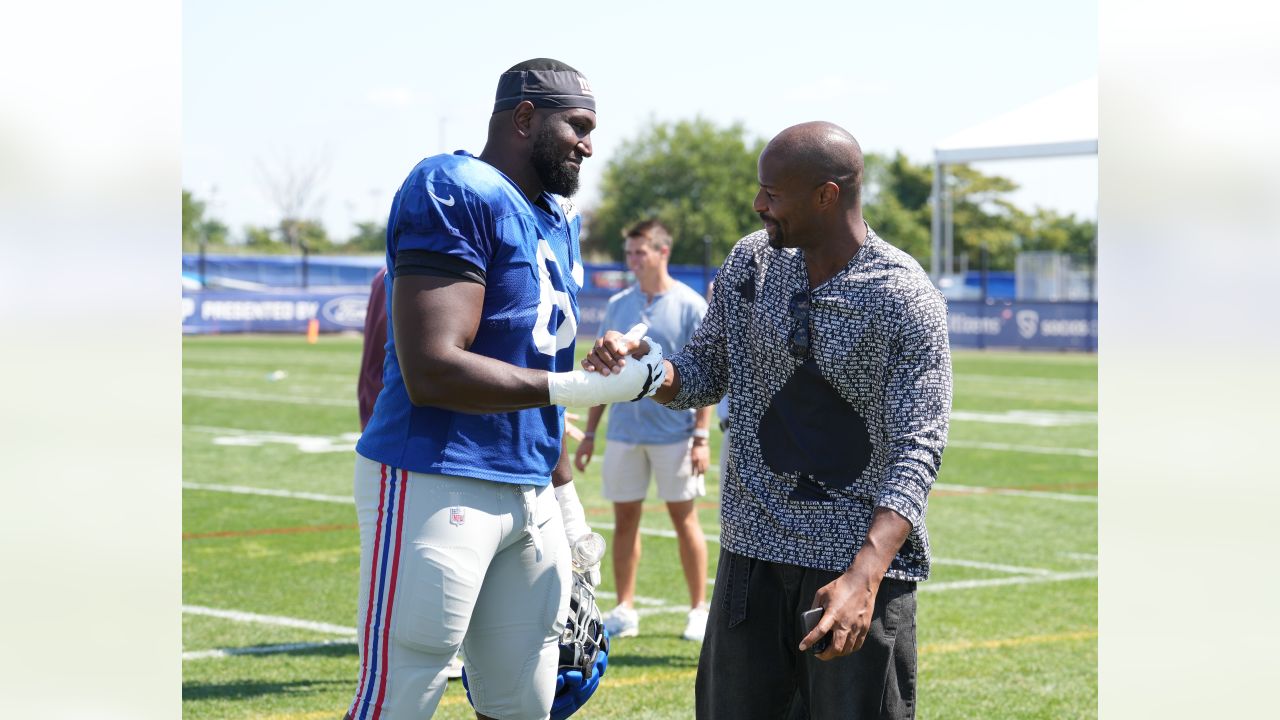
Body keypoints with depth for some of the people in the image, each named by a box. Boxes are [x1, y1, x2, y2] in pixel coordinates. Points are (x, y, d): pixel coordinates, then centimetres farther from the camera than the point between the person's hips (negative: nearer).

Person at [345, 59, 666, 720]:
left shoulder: (558, 219, 17)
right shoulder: (455, 193, -13)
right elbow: (432, 373, -22)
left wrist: (569, 507, 23)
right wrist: (589, 387, -18)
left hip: (530, 491, 9)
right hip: (436, 486, -9)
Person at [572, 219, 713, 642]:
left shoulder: (690, 306, -4)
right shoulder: (618, 306, 9)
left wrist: (701, 436, -11)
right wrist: (589, 433, 10)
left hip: (674, 430, -4)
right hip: (624, 431, 4)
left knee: (684, 518, 1)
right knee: (625, 519, 5)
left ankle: (699, 611, 10)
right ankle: (624, 611, 12)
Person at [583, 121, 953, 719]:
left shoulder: (906, 299, -13)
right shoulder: (751, 261, 5)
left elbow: (917, 450, -18)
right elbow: (705, 373, 15)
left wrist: (864, 577, -31)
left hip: (862, 561, -5)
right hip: (754, 553, 5)